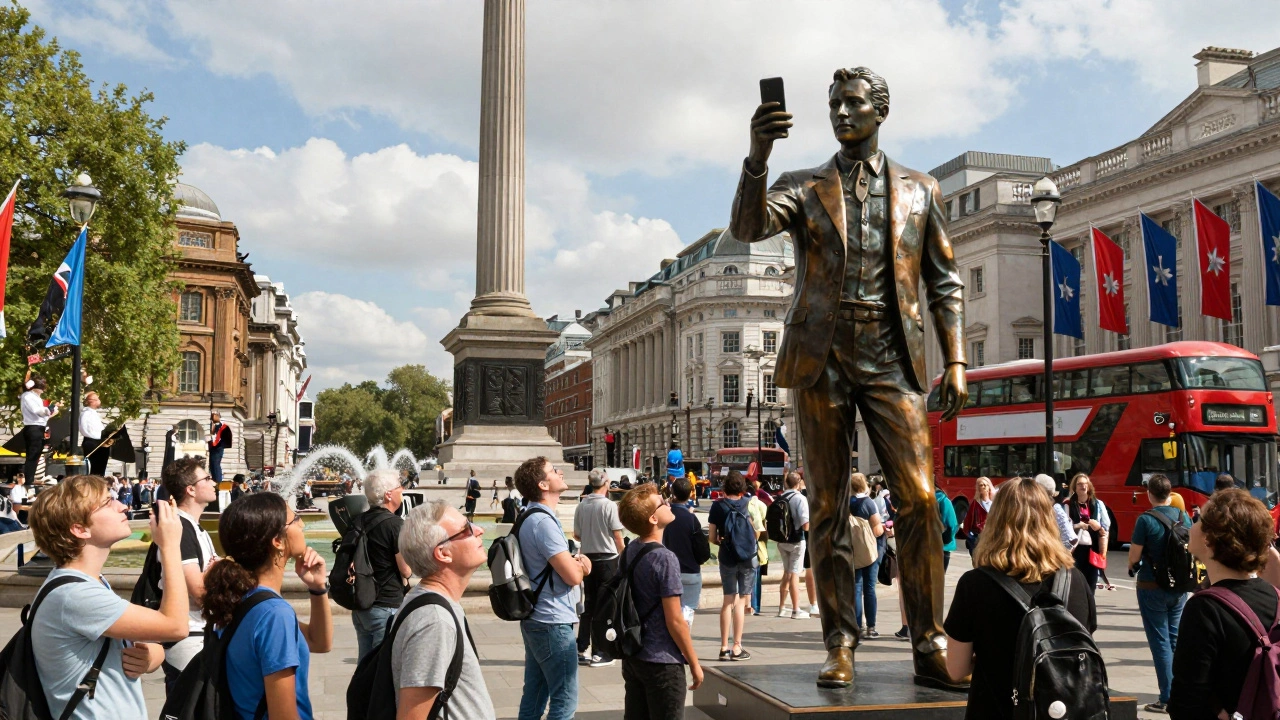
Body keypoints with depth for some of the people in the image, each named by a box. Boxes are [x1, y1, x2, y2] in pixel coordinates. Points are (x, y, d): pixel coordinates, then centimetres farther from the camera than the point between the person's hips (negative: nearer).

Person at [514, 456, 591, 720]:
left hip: (535, 619, 10)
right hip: (553, 622, -10)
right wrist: (582, 564, -1)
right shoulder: (543, 522, -20)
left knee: (534, 694, 15)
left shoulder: (530, 517, 11)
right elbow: (573, 576, -23)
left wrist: (576, 561, -3)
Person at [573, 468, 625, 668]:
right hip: (607, 559, -5)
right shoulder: (609, 505, -13)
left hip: (588, 559, 5)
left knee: (588, 605, 13)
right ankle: (598, 653, 5)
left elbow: (576, 535, 8)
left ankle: (581, 651, 15)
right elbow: (618, 536, -11)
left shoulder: (581, 506, 1)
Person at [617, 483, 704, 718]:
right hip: (661, 662, -7)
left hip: (632, 656, 7)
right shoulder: (665, 559, -20)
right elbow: (674, 621, -18)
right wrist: (694, 663, -7)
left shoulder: (628, 553, 3)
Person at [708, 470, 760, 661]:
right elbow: (759, 531, -2)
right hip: (748, 557, -1)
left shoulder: (717, 506, -3)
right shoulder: (749, 503, -4)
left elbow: (712, 537, -1)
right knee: (741, 601, 2)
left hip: (727, 558, 1)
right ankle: (737, 647, 2)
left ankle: (724, 647, 11)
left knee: (728, 601, 11)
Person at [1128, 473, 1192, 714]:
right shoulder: (1184, 517, 0)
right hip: (1179, 587, 5)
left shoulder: (1146, 520, -16)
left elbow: (1133, 557, -12)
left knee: (1160, 642, 1)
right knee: (1176, 639, 15)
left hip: (1152, 587, -5)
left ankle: (1168, 698, 3)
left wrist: (1133, 566, 10)